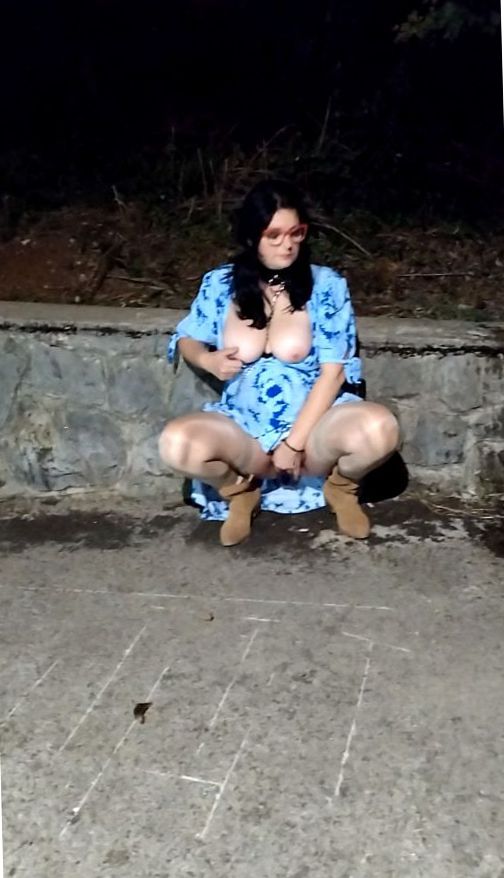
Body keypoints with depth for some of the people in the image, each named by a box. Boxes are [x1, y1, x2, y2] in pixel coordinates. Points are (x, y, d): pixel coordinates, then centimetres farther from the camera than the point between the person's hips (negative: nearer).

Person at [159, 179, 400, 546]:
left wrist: (295, 440, -15)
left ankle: (340, 487, 5)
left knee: (380, 428, -33)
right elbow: (186, 338, 15)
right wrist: (207, 359, -10)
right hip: (243, 428, 1)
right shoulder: (220, 284, 0)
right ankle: (240, 492, 5)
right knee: (176, 443, -29)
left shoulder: (326, 285, -6)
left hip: (314, 422, -1)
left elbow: (333, 371, -10)